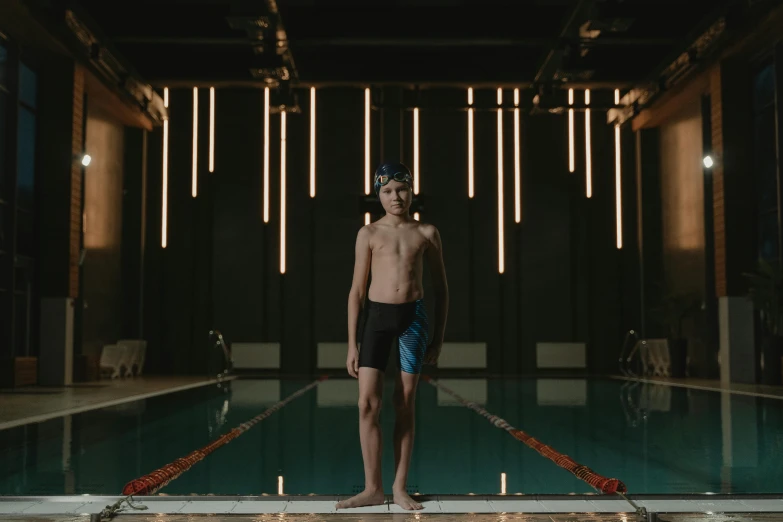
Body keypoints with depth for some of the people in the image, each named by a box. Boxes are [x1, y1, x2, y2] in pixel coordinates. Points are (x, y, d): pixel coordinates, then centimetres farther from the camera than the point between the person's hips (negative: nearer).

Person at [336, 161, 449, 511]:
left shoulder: (426, 233, 7)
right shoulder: (369, 233, 5)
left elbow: (441, 288, 12)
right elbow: (357, 290, 5)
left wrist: (438, 337, 8)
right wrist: (352, 342, 0)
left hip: (413, 316, 0)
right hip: (377, 315, 0)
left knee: (405, 405, 5)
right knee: (368, 403, -6)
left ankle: (400, 488, 14)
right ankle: (373, 487, 7)